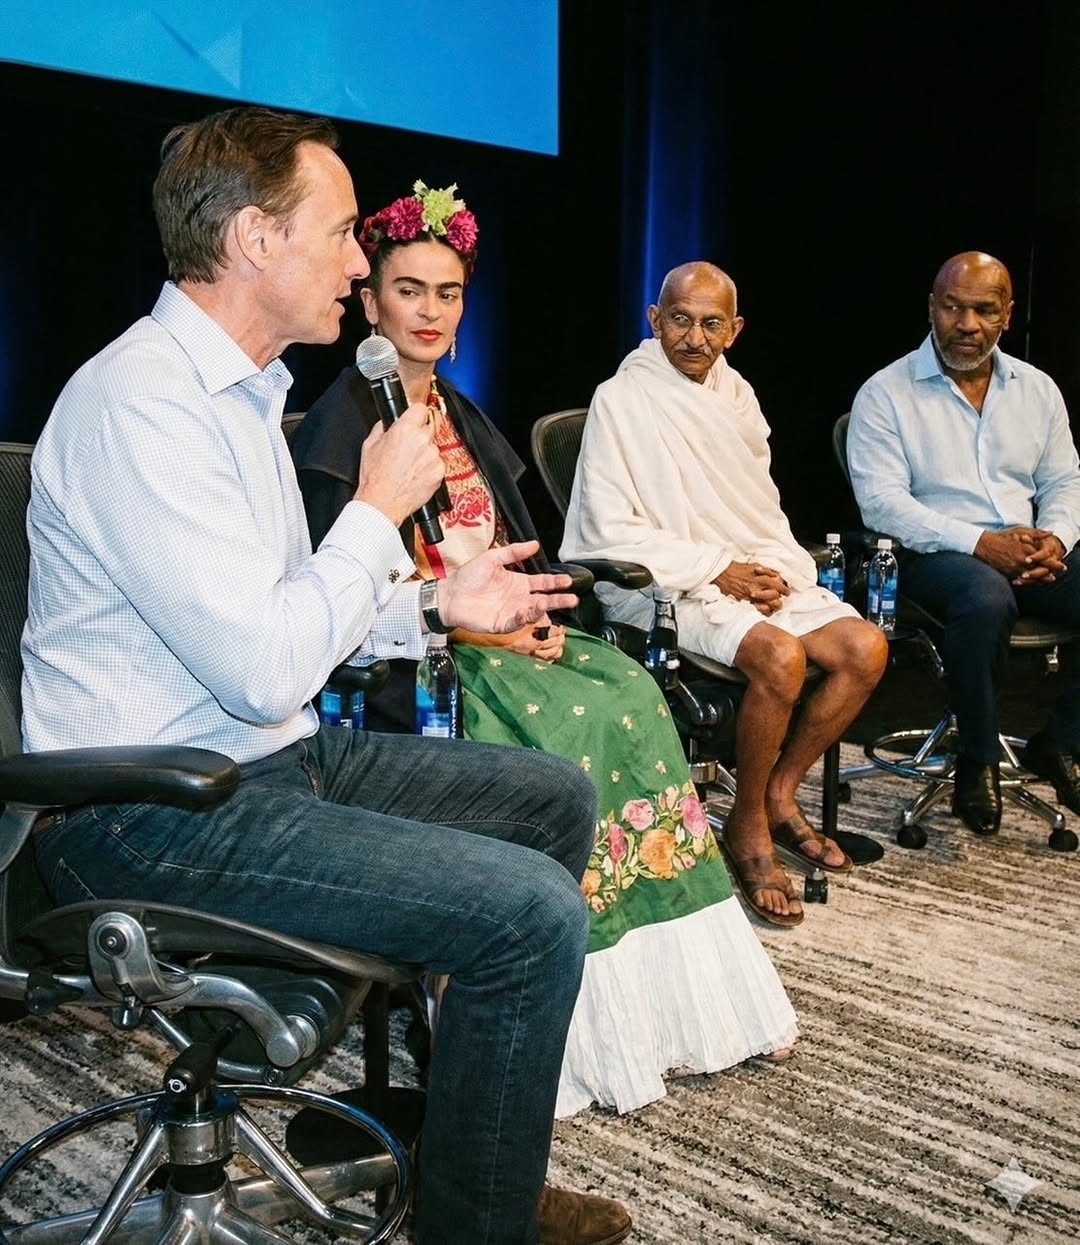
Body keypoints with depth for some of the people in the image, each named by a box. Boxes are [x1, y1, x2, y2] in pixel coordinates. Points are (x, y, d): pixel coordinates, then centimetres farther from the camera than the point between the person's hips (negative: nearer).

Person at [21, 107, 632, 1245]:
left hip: (270, 757, 10)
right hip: (158, 813, -10)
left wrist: (433, 606, 10)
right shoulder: (140, 402, -20)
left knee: (555, 799, 13)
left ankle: (460, 1132, 23)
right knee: (534, 913, -21)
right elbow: (267, 670, -25)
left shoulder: (236, 387, 13)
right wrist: (381, 507, -13)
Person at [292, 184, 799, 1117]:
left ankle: (676, 987, -14)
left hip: (501, 633, 7)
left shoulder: (464, 418, 20)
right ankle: (582, 1024, -20)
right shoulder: (340, 427, -4)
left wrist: (539, 613, -3)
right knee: (566, 725, -30)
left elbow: (518, 551, 18)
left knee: (631, 697, -19)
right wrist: (467, 621, -19)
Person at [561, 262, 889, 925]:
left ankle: (780, 795, 3)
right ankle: (749, 826, -8)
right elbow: (609, 529, -12)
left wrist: (775, 569, -3)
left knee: (866, 647, -14)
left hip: (757, 573, 7)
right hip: (666, 588, -7)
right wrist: (717, 571, -15)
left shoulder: (737, 394, 14)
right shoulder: (621, 400, -6)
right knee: (781, 657, -30)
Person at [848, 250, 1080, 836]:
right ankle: (978, 761, -16)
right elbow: (881, 501, -11)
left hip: (1029, 554, 6)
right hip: (934, 554, -5)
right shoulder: (885, 393, -1)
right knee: (986, 599, -39)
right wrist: (979, 543, -20)